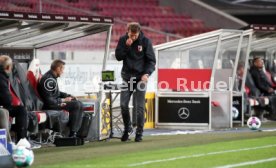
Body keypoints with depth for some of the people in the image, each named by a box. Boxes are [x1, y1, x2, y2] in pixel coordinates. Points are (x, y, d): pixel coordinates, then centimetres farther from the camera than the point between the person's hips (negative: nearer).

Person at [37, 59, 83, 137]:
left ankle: (77, 131, 3)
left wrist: (67, 96, 9)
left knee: (79, 104, 8)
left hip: (55, 102, 11)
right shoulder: (48, 80, -22)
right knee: (76, 105, -21)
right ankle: (72, 134, -17)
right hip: (50, 106, -11)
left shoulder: (52, 77, 12)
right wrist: (63, 100, -16)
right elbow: (49, 100, -25)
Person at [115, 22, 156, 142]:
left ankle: (139, 133, 5)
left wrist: (147, 74, -18)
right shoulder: (123, 40, 2)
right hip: (127, 77, 2)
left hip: (141, 77, -2)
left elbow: (151, 60, -3)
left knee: (140, 107, -4)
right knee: (123, 105, -3)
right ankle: (127, 128, 18)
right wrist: (126, 46, -17)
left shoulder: (145, 41, -5)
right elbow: (118, 57, -4)